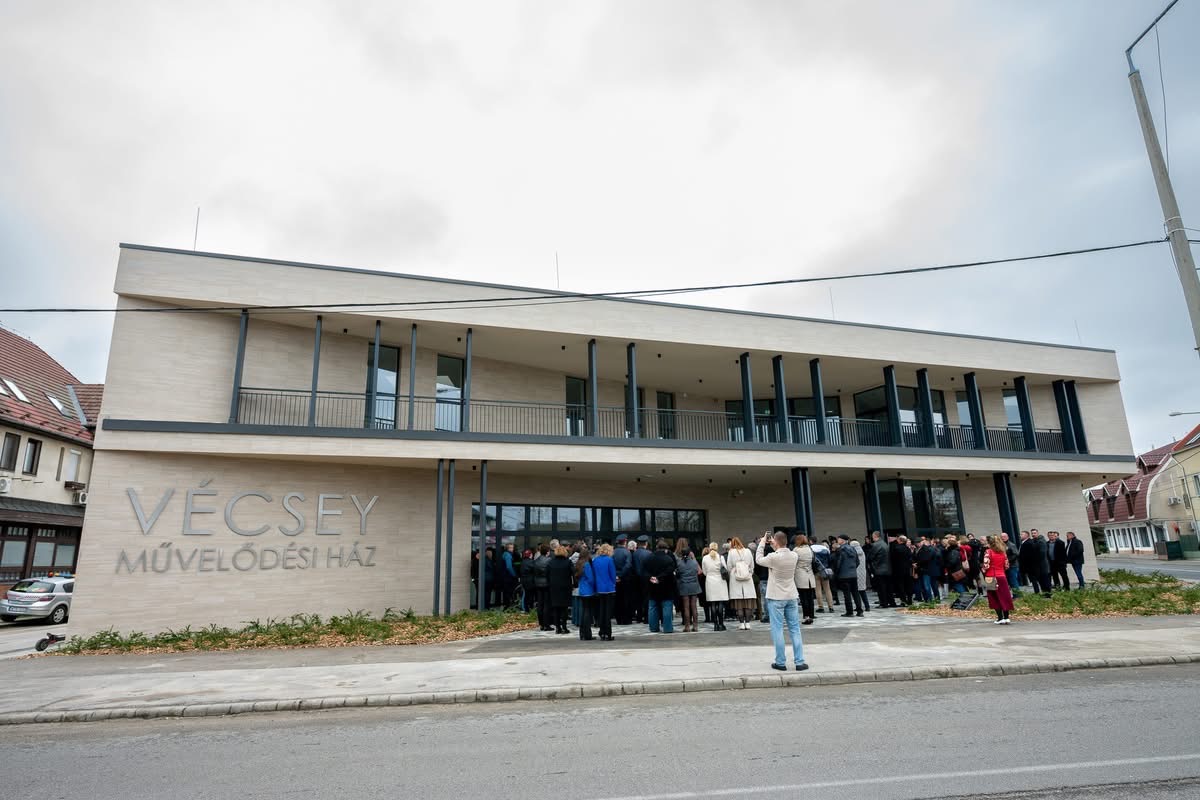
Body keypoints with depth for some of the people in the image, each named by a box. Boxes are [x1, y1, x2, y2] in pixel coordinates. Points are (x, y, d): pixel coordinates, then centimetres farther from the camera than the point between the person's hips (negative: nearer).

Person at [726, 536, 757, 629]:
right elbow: (752, 566, 9)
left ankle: (741, 623, 0)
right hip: (748, 580, 2)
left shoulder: (731, 552, -3)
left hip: (735, 580, -2)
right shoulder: (748, 551, 4)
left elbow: (729, 566, -1)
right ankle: (747, 623, 3)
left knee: (739, 603, 1)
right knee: (748, 602, 4)